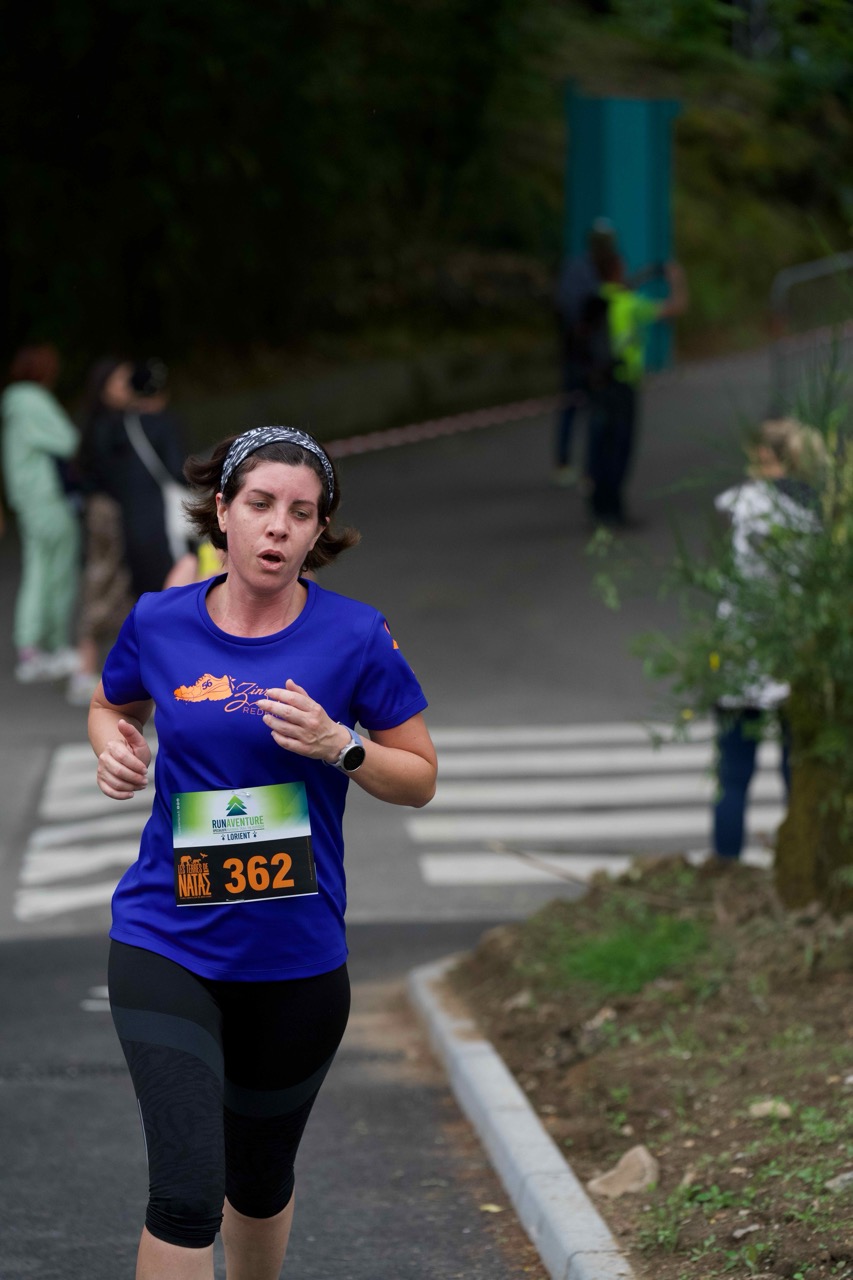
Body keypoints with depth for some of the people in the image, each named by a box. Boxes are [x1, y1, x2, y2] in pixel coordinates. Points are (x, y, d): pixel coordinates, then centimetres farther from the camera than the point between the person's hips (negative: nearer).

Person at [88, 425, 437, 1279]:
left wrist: (341, 746, -17)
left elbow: (420, 778, 1)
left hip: (296, 956, 1)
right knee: (185, 1191, -15)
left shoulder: (354, 638, -6)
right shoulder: (159, 624, -2)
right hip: (167, 946, -1)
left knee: (260, 1183, 18)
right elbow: (112, 705, 20)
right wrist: (113, 746, -3)